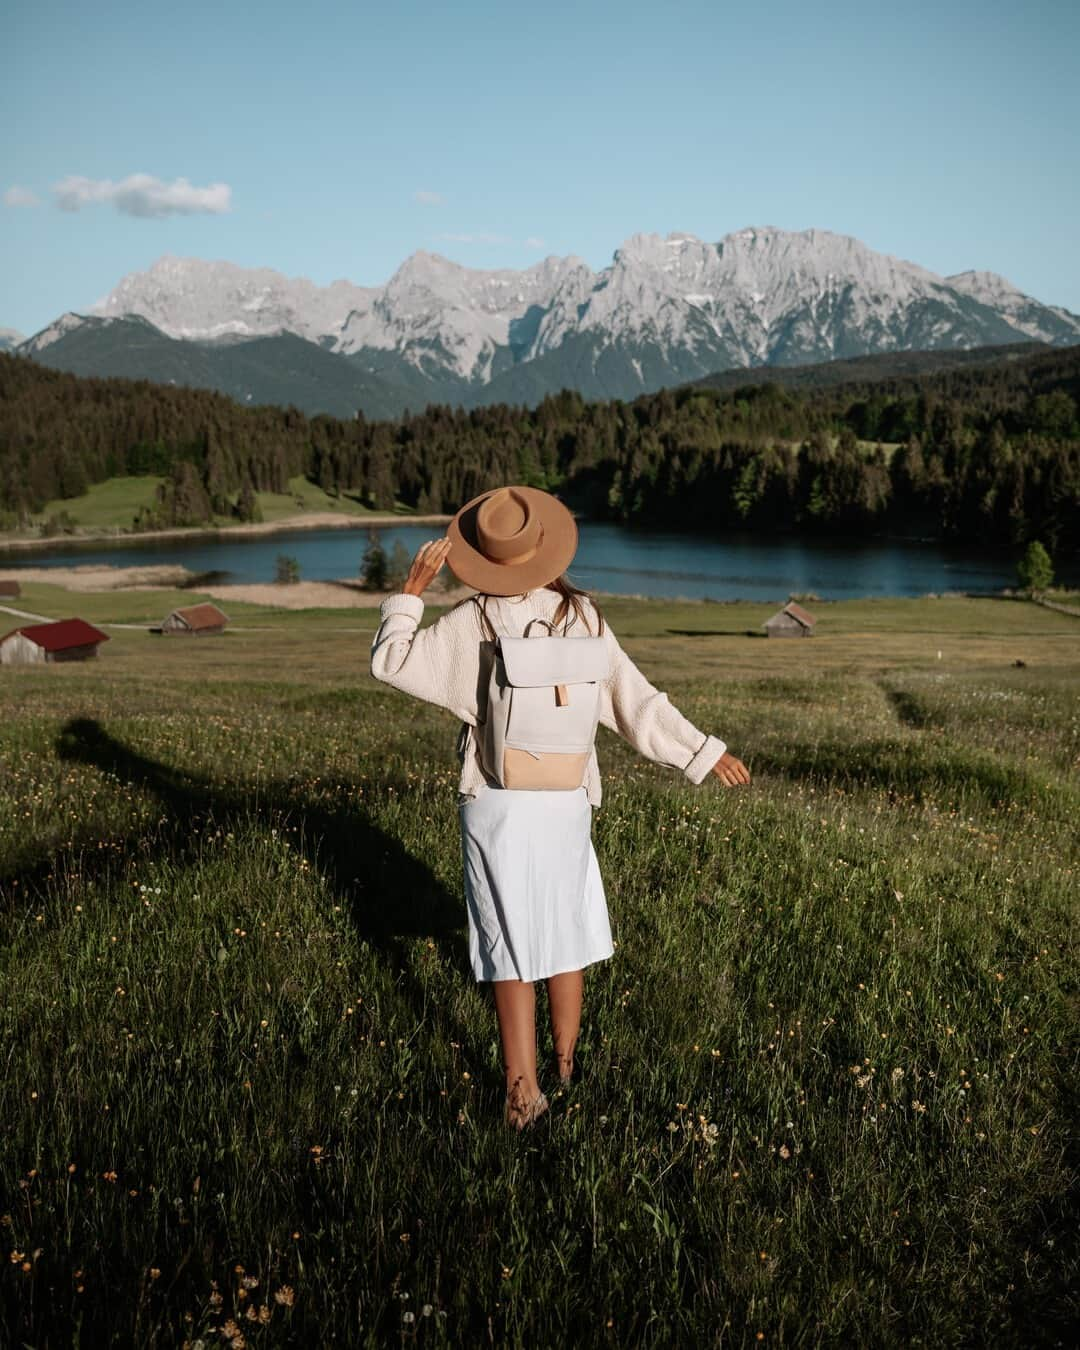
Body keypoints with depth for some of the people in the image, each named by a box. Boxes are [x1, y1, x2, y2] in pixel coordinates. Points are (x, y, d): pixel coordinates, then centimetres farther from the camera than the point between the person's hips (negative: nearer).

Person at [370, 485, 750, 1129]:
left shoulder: (471, 624, -12)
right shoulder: (582, 617, -6)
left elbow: (390, 660, -4)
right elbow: (636, 700, -4)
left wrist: (412, 590, 4)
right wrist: (705, 751, 4)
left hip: (496, 806, -2)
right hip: (565, 803, 2)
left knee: (511, 944, 6)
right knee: (567, 929, 19)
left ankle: (524, 1091, 9)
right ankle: (566, 1061, 34)